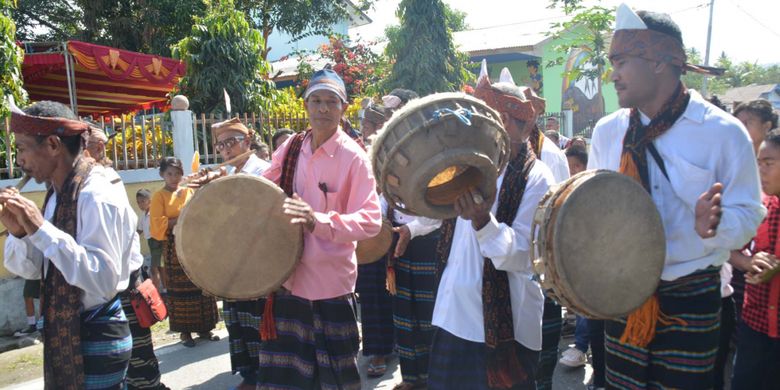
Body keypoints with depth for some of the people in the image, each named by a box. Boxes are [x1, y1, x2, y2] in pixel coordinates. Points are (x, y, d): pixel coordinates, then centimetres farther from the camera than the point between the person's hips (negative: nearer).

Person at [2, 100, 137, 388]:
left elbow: (104, 281, -28)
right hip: (65, 335, 9)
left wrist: (41, 230, -28)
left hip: (96, 340, -9)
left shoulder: (96, 196, -21)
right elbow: (28, 269, 10)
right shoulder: (57, 193, 6)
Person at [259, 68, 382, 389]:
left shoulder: (353, 158, -13)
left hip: (329, 282, -5)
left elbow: (371, 220, -20)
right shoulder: (290, 148, 3)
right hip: (287, 276, 5)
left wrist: (317, 221, -33)